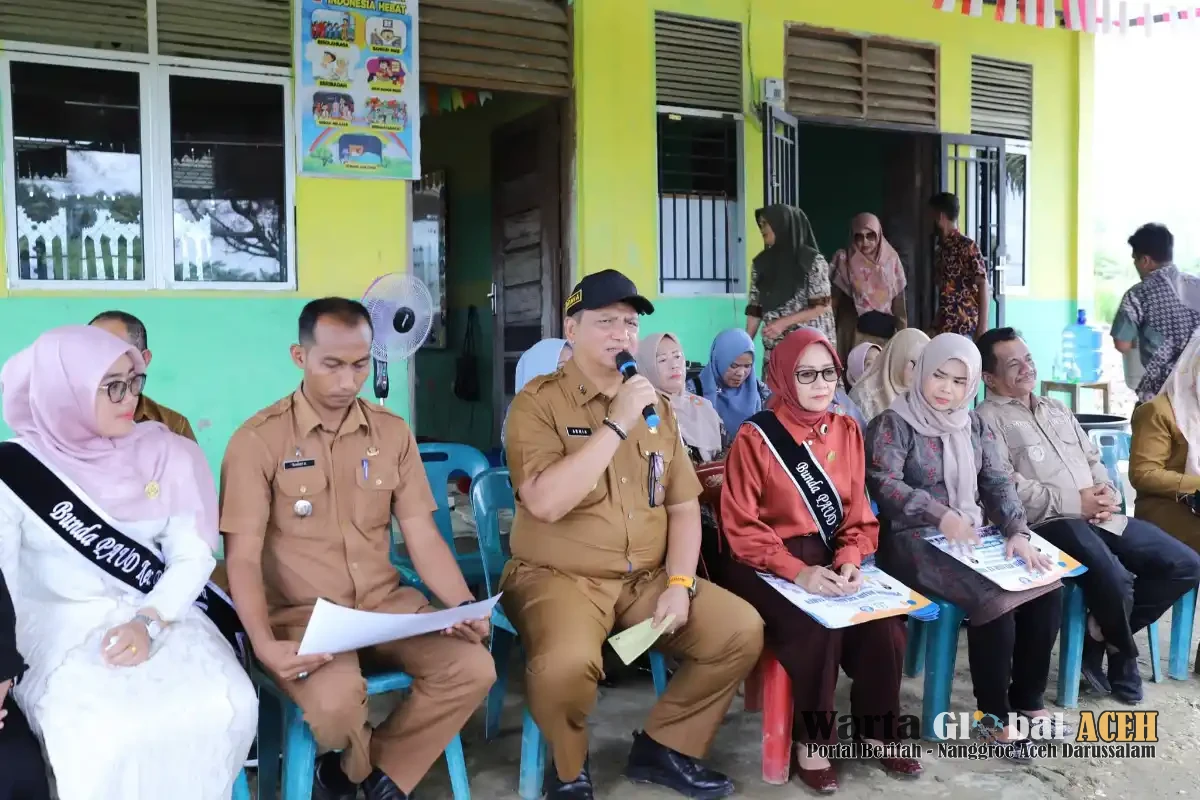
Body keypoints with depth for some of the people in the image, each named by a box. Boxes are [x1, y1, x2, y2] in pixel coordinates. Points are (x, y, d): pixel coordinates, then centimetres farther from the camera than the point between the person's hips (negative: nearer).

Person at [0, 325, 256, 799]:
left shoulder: (165, 453, 1)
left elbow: (194, 557, -2)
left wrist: (148, 622, -18)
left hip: (161, 618, 2)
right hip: (60, 628, -2)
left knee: (226, 706, -26)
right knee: (109, 734, -32)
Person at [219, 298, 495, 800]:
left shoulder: (393, 433, 5)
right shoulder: (258, 441, -7)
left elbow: (422, 538, 4)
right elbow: (243, 557, -9)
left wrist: (464, 606, -12)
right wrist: (264, 643, -26)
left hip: (385, 603, 4)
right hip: (300, 614, -4)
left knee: (474, 668, -19)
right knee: (336, 703, -33)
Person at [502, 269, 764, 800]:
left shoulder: (657, 407, 11)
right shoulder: (538, 403, -8)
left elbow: (684, 505, 10)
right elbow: (545, 502, -23)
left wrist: (679, 583, -5)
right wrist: (616, 425, -20)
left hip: (647, 578, 6)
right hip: (557, 577, -5)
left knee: (743, 631, -9)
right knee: (568, 661, -34)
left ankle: (663, 747, 13)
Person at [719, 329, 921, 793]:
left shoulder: (846, 431, 7)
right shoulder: (756, 437, -8)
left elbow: (857, 512, 8)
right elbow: (741, 527, -11)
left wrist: (850, 559, -12)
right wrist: (798, 571, -23)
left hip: (830, 559, 5)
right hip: (768, 565, -4)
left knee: (885, 624, -19)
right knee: (818, 628, -30)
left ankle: (878, 726, 6)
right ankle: (810, 741, -7)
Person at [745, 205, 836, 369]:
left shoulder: (813, 260, -4)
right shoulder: (761, 263, 10)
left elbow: (823, 306, -7)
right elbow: (755, 309, 10)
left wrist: (784, 322, -15)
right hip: (774, 349, 4)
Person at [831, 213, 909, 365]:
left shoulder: (891, 260, 5)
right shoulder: (845, 261, -1)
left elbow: (899, 304, 7)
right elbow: (833, 302, 1)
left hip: (886, 334, 2)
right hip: (854, 334, -2)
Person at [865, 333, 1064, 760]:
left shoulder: (973, 425, 14)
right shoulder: (893, 424, -6)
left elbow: (998, 483, 7)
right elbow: (884, 485, -17)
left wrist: (1018, 532, -10)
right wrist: (941, 516, -28)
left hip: (972, 537, 7)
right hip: (914, 541, -7)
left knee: (1047, 592, -12)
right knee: (993, 600, -27)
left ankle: (1028, 699, 6)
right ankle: (995, 715, -10)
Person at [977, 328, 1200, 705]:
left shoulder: (1057, 409, 25)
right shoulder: (988, 419, -3)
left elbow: (1093, 459, 23)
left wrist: (1107, 492, -1)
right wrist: (1074, 503, -14)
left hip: (1099, 517, 9)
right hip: (1049, 524, -8)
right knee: (1116, 580, -32)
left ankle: (1100, 636, 7)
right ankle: (1122, 652, 3)